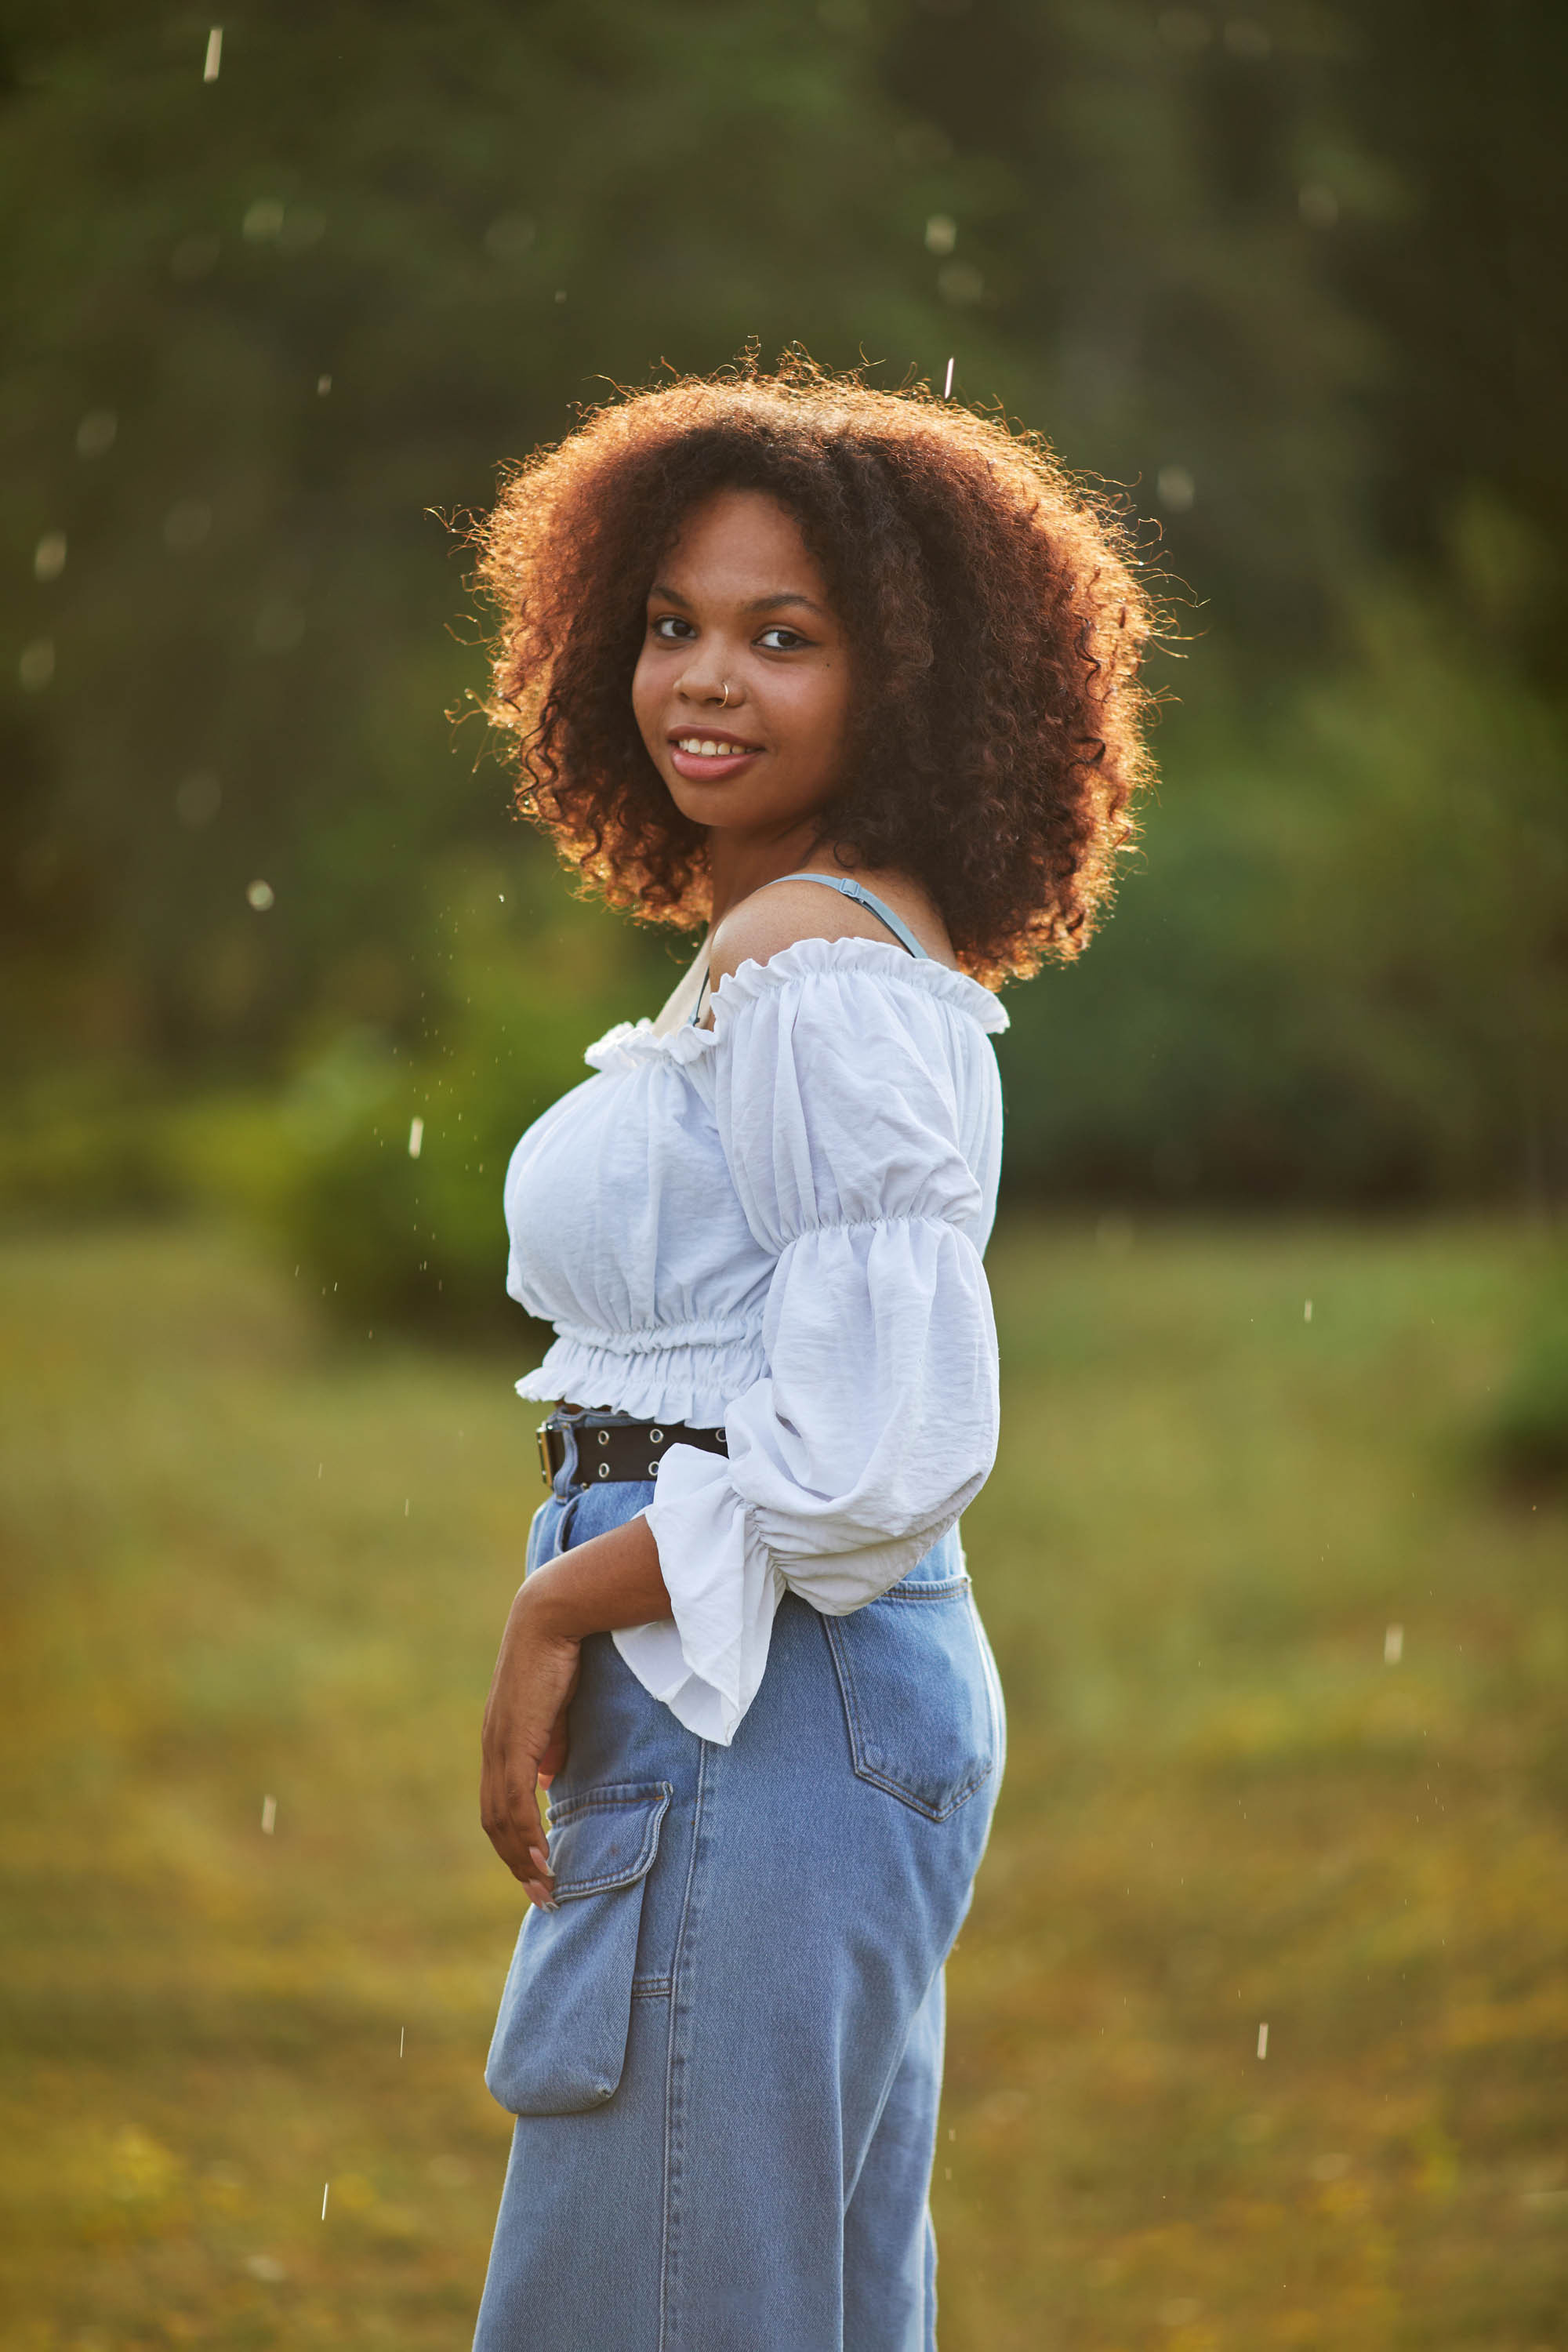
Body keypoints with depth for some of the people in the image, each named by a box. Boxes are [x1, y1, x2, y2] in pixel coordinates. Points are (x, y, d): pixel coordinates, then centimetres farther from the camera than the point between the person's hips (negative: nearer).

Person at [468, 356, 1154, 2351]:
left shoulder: (817, 971, -16)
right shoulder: (862, 945, 14)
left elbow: (882, 1454, -23)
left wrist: (559, 1610, -13)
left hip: (754, 1720, -10)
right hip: (808, 1699, 10)